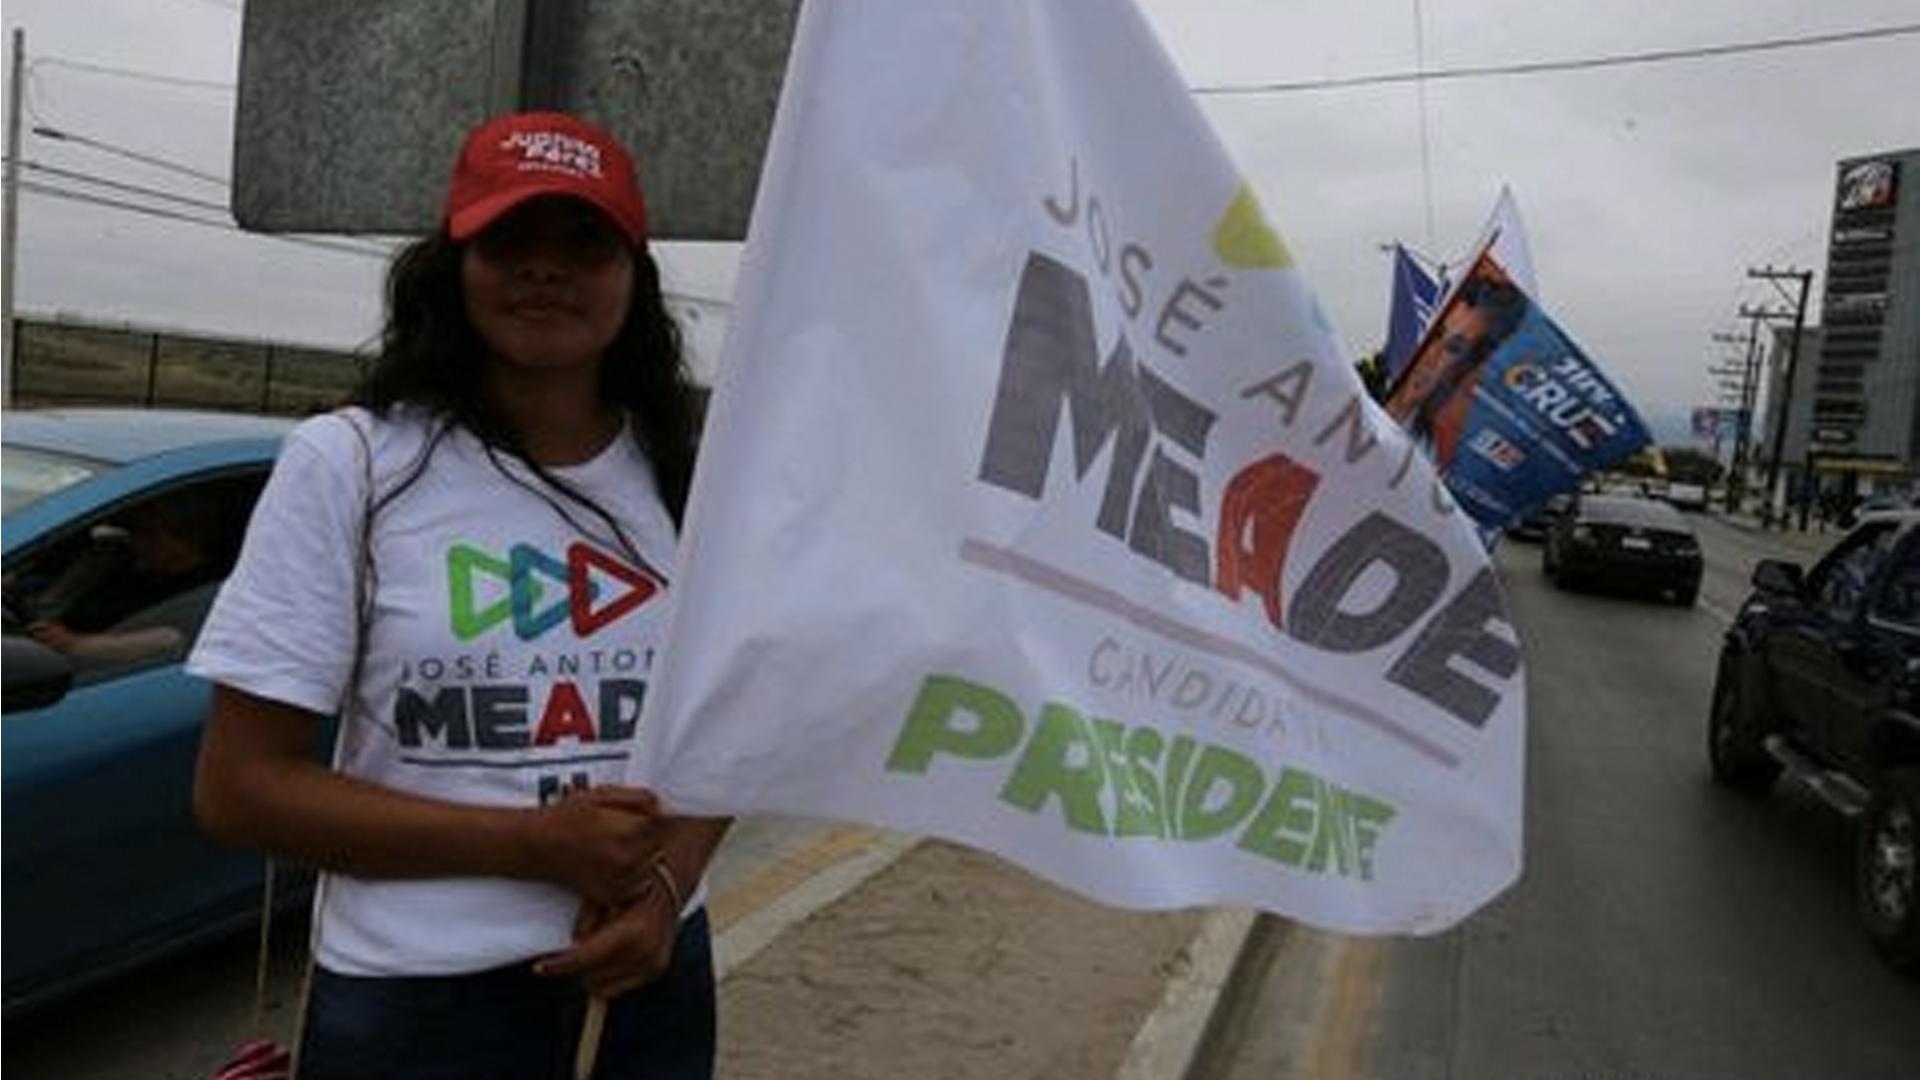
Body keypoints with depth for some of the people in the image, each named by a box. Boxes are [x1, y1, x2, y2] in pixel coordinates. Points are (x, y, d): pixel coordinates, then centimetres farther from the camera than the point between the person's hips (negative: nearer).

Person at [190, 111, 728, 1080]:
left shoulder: (681, 477, 0)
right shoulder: (350, 463, -9)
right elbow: (239, 787, -9)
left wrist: (668, 880, -11)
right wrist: (527, 844, -18)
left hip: (649, 974, 3)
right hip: (418, 1001, -3)